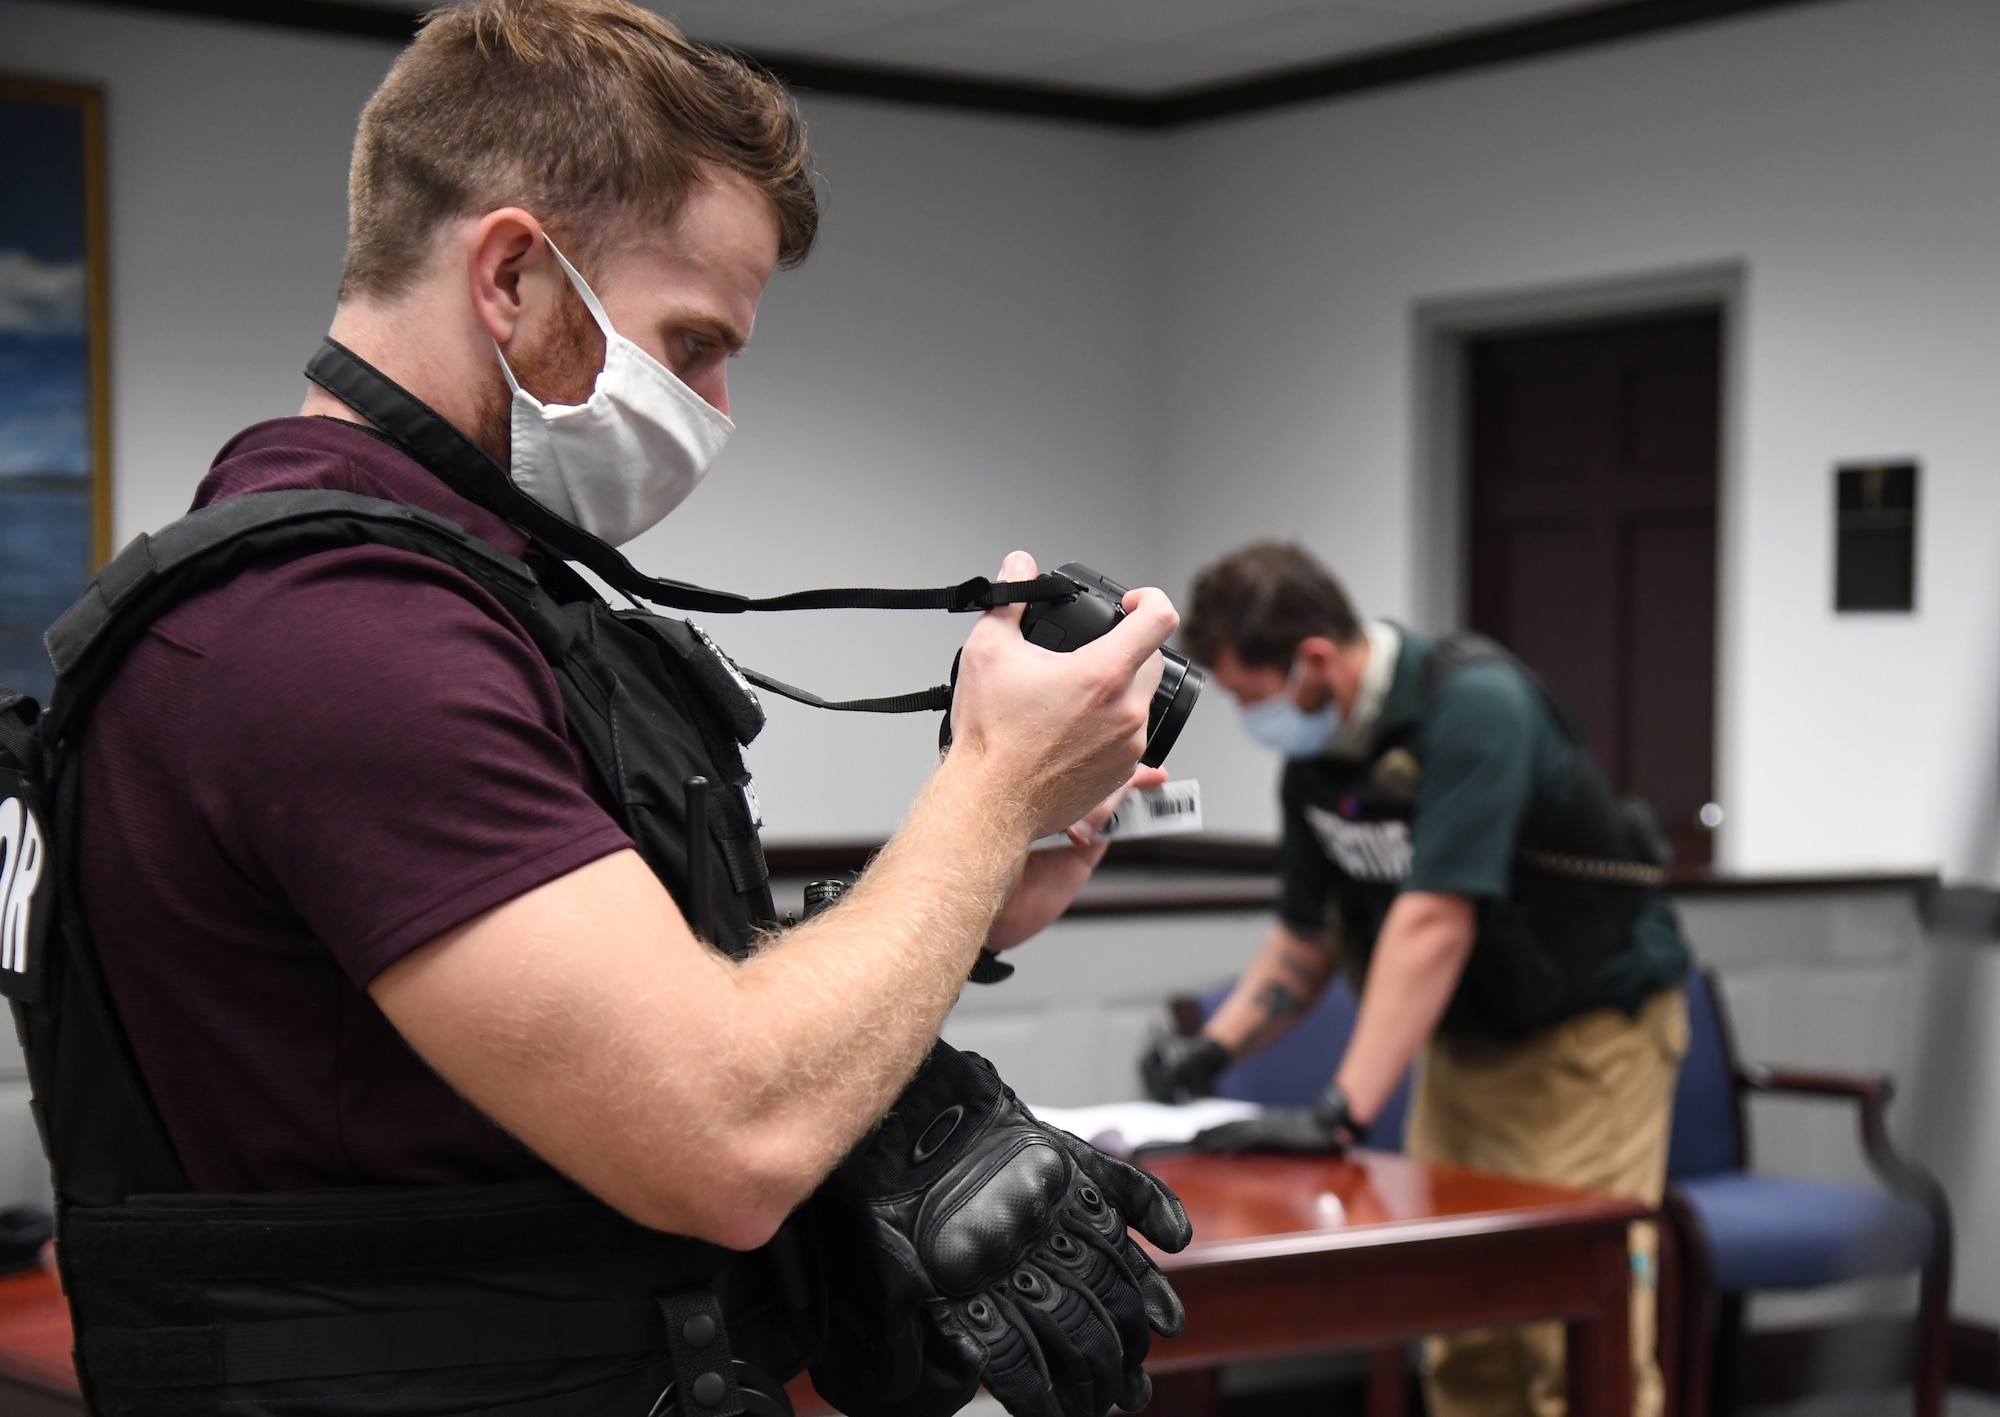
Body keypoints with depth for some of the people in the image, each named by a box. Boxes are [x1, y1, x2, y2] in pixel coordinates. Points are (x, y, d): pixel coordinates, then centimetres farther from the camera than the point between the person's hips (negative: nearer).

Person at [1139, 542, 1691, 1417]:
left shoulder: (1474, 705, -25)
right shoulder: (1313, 754, 0)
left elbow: (1435, 923, -32)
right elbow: (1308, 938, 11)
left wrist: (1343, 1113, -36)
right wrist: (1215, 1048, -4)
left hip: (1589, 1026, -7)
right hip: (1462, 1038, 8)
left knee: (1579, 1339, -11)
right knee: (1463, 1342, 5)